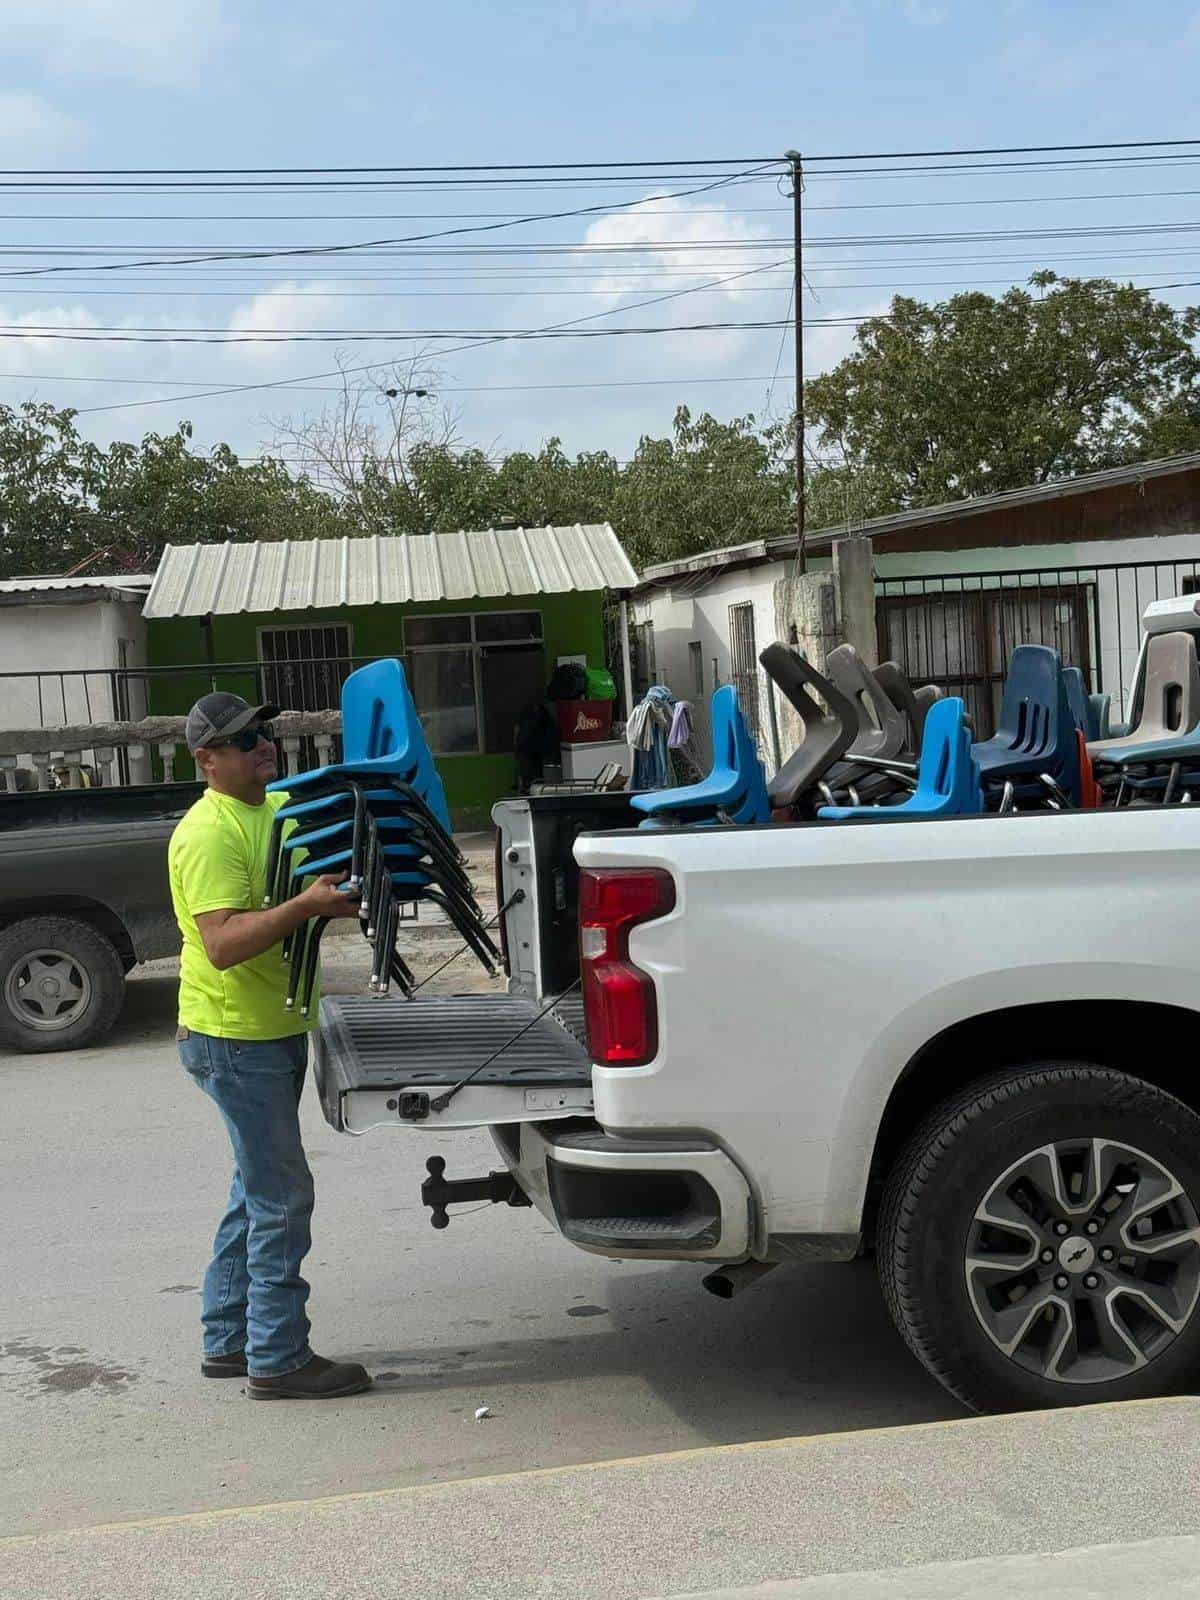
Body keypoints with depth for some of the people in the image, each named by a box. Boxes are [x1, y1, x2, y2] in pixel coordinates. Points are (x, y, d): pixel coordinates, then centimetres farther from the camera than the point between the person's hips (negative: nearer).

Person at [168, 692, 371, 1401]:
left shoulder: (284, 807, 10)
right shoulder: (208, 834, -19)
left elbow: (331, 874, 24)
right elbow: (223, 944, -28)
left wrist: (349, 895, 3)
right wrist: (306, 905, -35)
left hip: (276, 1030, 10)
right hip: (234, 1036, -10)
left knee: (259, 1190, 17)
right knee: (282, 1196, -4)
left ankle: (228, 1339, 30)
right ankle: (277, 1359, 6)